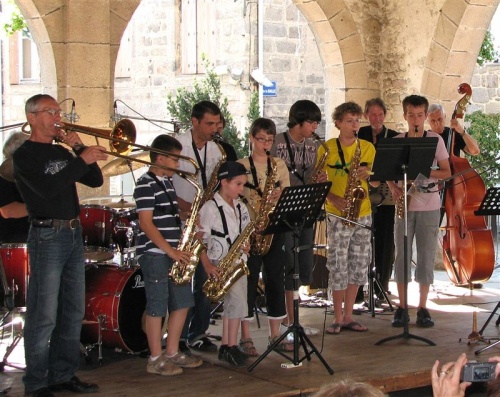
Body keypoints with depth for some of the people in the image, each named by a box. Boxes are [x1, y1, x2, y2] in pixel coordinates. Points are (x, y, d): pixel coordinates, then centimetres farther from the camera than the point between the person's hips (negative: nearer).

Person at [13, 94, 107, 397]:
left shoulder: (62, 152, 16)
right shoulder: (25, 155, -6)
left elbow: (95, 180, 11)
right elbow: (48, 188, -22)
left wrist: (80, 149, -2)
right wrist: (82, 160, -23)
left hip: (73, 234, 8)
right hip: (47, 236, -8)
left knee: (74, 313, 11)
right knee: (44, 317, -6)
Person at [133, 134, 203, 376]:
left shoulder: (168, 182, 14)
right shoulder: (146, 185, -13)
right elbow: (146, 223, -17)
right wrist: (170, 251, -18)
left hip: (174, 253, 9)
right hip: (155, 254, -9)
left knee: (182, 303, 10)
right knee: (157, 307, -3)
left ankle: (172, 353, 20)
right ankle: (156, 360, 6)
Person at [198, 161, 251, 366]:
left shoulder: (241, 207, 10)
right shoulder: (210, 207, -10)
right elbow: (200, 240, -12)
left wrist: (246, 245, -4)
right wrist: (209, 267, -19)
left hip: (238, 261, 7)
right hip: (219, 264, -7)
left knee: (232, 303, 10)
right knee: (238, 301, -17)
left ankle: (225, 346, 19)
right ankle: (232, 347, -7)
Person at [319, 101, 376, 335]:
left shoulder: (367, 148, 9)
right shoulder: (327, 148, 0)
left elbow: (371, 179, 8)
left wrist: (365, 174, -15)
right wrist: (334, 199, -17)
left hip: (362, 213, 4)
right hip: (337, 213, -4)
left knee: (358, 264, 7)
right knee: (338, 265, -6)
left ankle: (348, 316, 16)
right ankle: (338, 318, 4)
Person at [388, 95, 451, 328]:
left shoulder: (435, 140, 1)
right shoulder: (395, 142, 6)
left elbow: (446, 172, 0)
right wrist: (393, 188, -8)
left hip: (429, 206, -1)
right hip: (404, 204, 1)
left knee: (426, 256, 2)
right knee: (401, 255, 3)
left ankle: (422, 308, 10)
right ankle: (402, 306, 12)